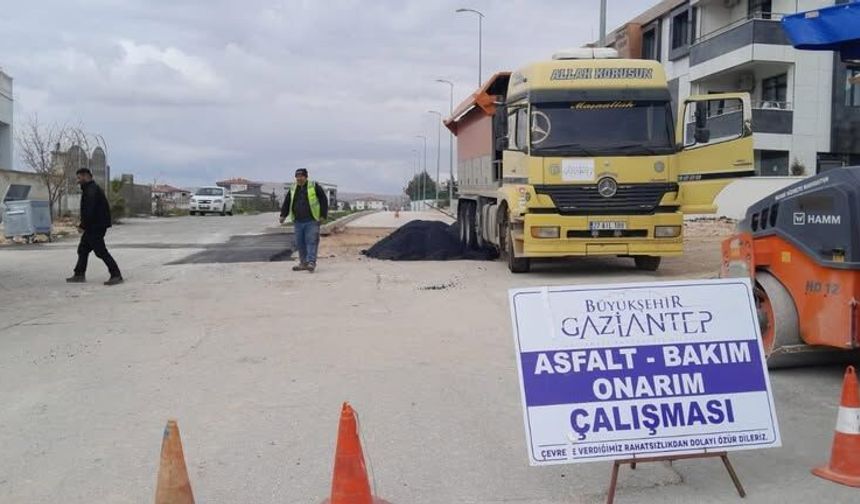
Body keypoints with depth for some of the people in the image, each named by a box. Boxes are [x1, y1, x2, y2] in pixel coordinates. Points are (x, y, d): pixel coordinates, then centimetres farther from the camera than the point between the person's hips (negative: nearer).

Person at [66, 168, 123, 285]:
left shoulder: (91, 190, -16)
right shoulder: (92, 188, 18)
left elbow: (89, 211, -24)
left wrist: (83, 225, -17)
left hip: (95, 227, -11)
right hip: (94, 226, 11)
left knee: (101, 251, -10)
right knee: (83, 249, 17)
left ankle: (116, 276, -10)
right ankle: (79, 275, 24)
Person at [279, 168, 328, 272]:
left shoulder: (315, 187, -1)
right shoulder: (293, 189, 13)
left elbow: (324, 200, -1)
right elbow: (287, 203, 20)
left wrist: (323, 215, -7)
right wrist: (283, 215, 10)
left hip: (312, 221, -5)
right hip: (298, 221, 5)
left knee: (311, 241, -11)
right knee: (300, 243, 6)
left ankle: (311, 262, -14)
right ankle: (303, 263, 14)